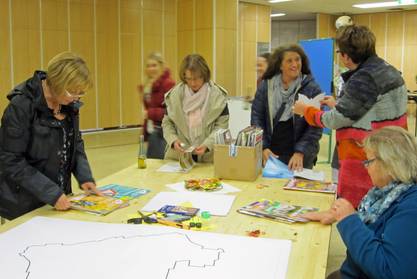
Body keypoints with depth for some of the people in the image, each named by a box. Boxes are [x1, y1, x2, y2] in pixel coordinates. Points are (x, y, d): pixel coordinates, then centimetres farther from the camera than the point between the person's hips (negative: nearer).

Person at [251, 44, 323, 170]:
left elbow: (316, 126, -8)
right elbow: (256, 117, 1)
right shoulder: (265, 86, 2)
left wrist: (300, 152, -18)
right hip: (271, 155, 2)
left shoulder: (312, 89, -5)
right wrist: (263, 147, -10)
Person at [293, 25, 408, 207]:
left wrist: (306, 110, 0)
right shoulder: (389, 70, 11)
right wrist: (338, 105, 25)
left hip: (363, 161, -10)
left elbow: (336, 120, -16)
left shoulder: (363, 79, -20)